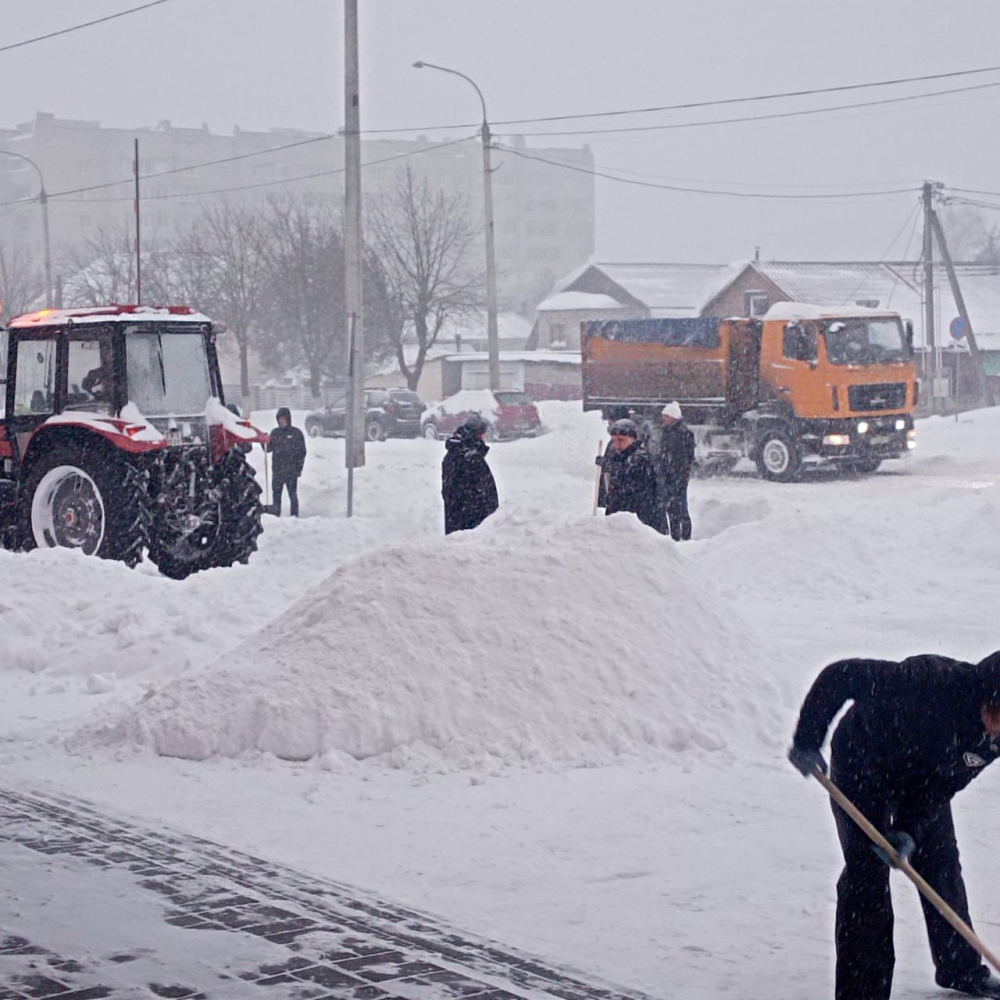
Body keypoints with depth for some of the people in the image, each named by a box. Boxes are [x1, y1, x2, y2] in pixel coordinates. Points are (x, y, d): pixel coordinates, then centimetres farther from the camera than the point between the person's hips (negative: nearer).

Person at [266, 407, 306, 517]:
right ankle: (275, 515, 11)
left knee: (292, 494, -2)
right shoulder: (275, 433, 11)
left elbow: (302, 452, 1)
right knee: (276, 494, 5)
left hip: (291, 470, -3)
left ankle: (294, 516, 4)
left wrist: (299, 468, -6)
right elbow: (268, 448, 10)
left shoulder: (296, 433, 1)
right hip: (277, 470, 3)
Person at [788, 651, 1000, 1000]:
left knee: (942, 866, 14)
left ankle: (961, 970, 32)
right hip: (864, 765, -6)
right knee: (867, 873, -13)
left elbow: (944, 785, -10)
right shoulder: (931, 681, -40)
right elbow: (838, 676, -34)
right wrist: (807, 742, -29)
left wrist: (912, 830, -23)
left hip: (922, 779, 6)